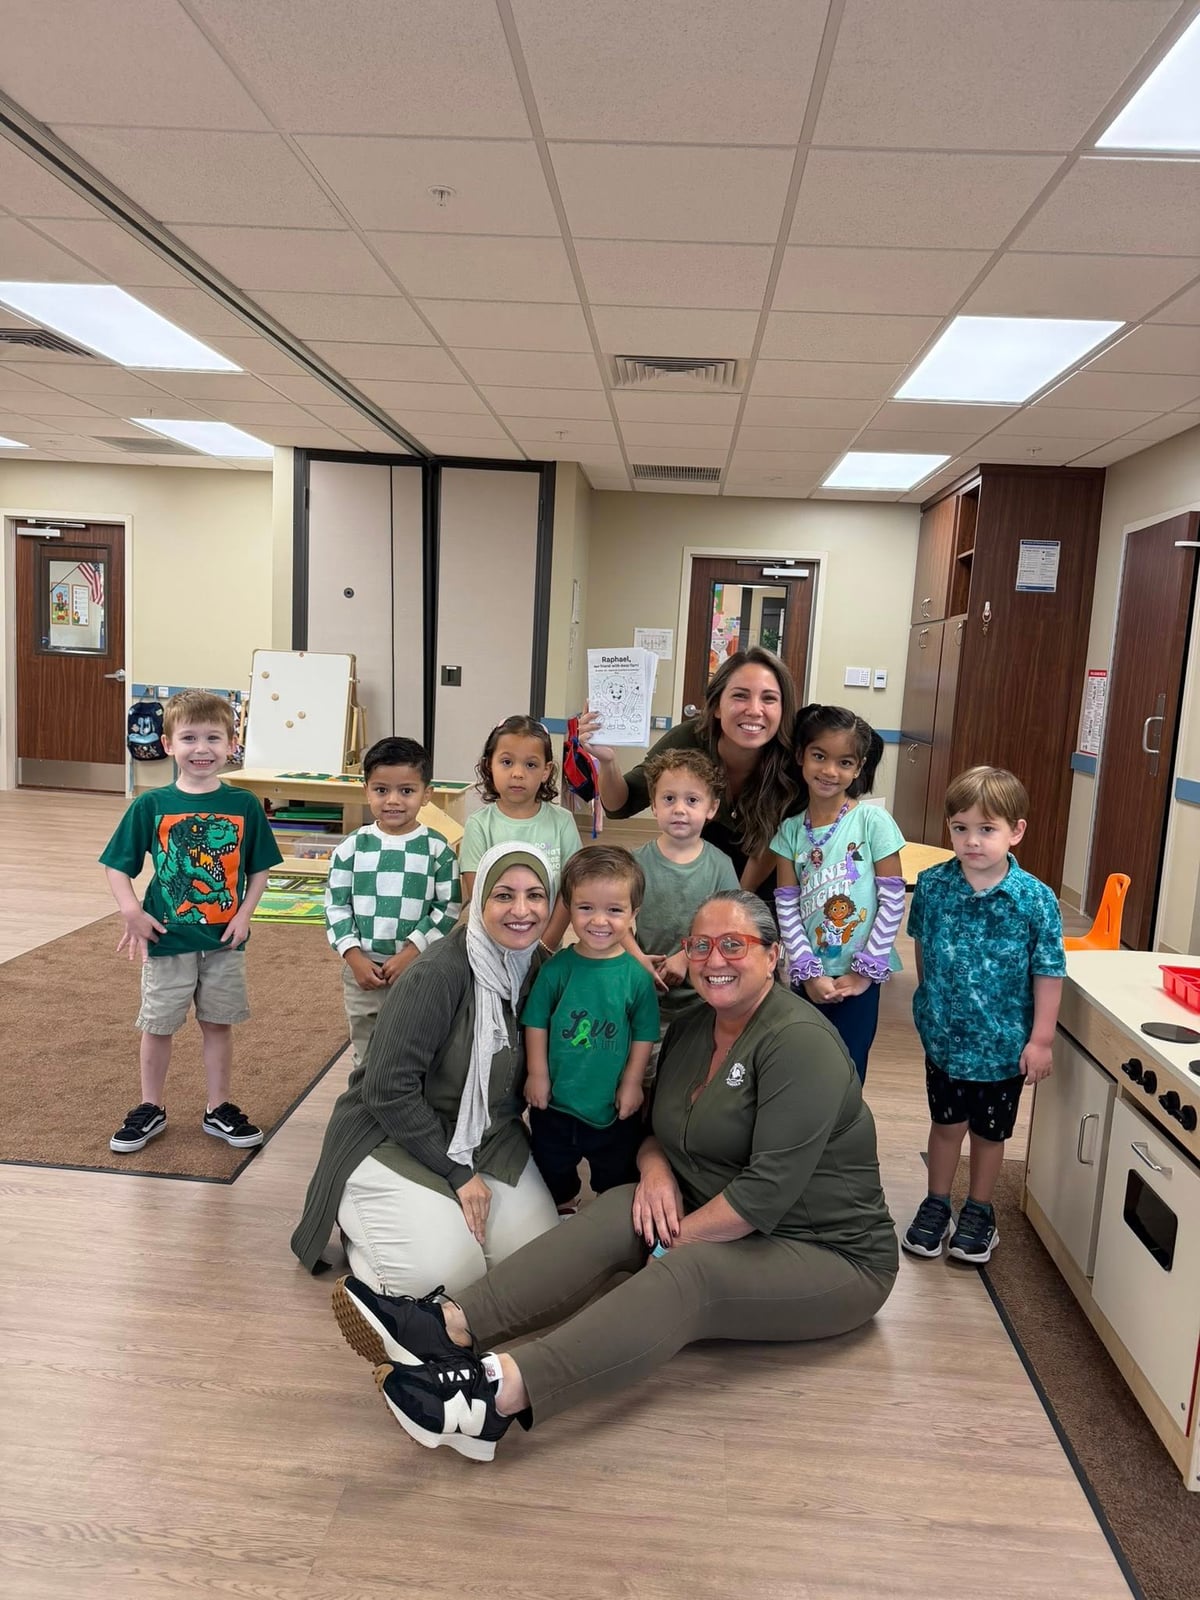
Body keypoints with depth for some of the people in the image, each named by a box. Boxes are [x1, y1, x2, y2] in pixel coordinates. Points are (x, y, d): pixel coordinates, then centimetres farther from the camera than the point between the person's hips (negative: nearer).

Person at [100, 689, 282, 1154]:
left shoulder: (244, 805, -5)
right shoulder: (151, 805, -8)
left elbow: (259, 870, 2)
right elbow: (117, 866, -3)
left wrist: (244, 914, -9)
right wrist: (132, 912, -16)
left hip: (224, 941, 1)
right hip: (166, 940, -1)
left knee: (218, 1024, 13)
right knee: (157, 1026, 13)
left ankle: (219, 1109, 29)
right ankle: (150, 1109, 32)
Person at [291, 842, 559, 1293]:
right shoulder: (436, 976, -24)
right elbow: (388, 1091, -23)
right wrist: (457, 1173, -18)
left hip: (491, 1137, 6)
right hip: (394, 1137, -6)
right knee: (448, 1273, -21)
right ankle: (361, 1224, 9)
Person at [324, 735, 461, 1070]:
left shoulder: (438, 850, -5)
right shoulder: (352, 847, -1)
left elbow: (449, 907, -7)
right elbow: (335, 906, 1)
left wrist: (410, 952, -14)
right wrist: (354, 956, -9)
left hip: (419, 969, -2)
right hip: (363, 968, 2)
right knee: (366, 1055, 17)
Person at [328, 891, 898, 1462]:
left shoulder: (800, 1042, -21)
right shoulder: (691, 1031, 6)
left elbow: (769, 1189, -26)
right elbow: (657, 1129, 13)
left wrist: (676, 1237, -19)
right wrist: (655, 1168, -10)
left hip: (831, 1257, -7)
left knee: (687, 1272, -34)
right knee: (617, 1211, -18)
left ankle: (499, 1392, -47)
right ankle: (449, 1327, -29)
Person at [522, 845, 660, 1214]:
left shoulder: (637, 975, -14)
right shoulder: (557, 968, -13)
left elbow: (644, 1033, -6)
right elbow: (536, 1022, -5)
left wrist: (632, 1083, -4)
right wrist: (537, 1074, -5)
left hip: (614, 1106, -1)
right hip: (554, 1101, 1)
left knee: (617, 1180, 20)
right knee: (553, 1174, 24)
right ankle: (563, 1214, 49)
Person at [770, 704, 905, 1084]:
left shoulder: (873, 822, -10)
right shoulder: (790, 829, -1)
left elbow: (893, 899, -9)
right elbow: (786, 906, -2)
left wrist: (866, 969, -9)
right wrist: (808, 971, -9)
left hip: (857, 976, -3)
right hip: (808, 975, 3)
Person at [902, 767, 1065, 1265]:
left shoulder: (1036, 900, -18)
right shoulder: (932, 885, -11)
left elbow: (1049, 973, -11)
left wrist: (1041, 1039, -10)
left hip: (1004, 1043, -1)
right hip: (944, 1036, 2)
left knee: (989, 1131, 17)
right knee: (945, 1124, 18)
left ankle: (979, 1211, 39)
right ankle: (936, 1204, 38)